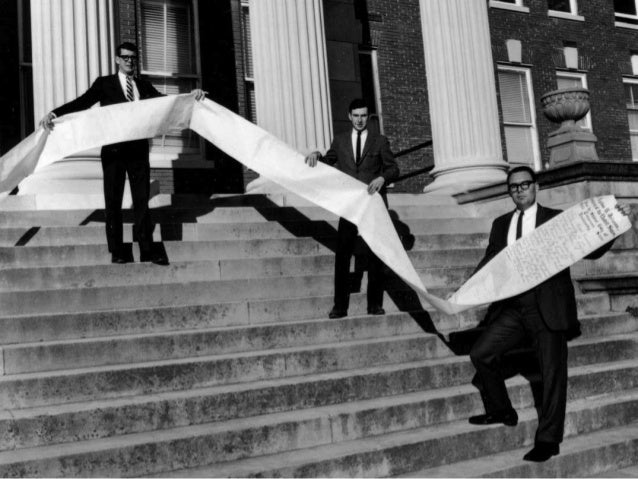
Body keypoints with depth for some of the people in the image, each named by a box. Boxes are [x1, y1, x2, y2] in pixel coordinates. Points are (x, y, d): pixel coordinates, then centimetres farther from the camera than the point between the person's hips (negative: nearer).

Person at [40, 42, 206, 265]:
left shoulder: (144, 86, 13)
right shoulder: (104, 83, 5)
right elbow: (82, 102, -7)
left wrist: (191, 96, -14)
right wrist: (54, 113, -22)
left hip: (139, 149, 2)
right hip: (113, 150, -2)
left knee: (142, 200, 5)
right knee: (113, 201, 5)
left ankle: (147, 250, 9)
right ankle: (116, 251, 13)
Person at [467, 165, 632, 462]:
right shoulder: (501, 224, 14)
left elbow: (591, 250, 3)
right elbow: (489, 262, 13)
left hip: (548, 308, -4)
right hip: (512, 308, 4)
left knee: (553, 372, -2)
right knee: (480, 354, -3)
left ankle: (548, 439, 11)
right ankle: (501, 411, 19)